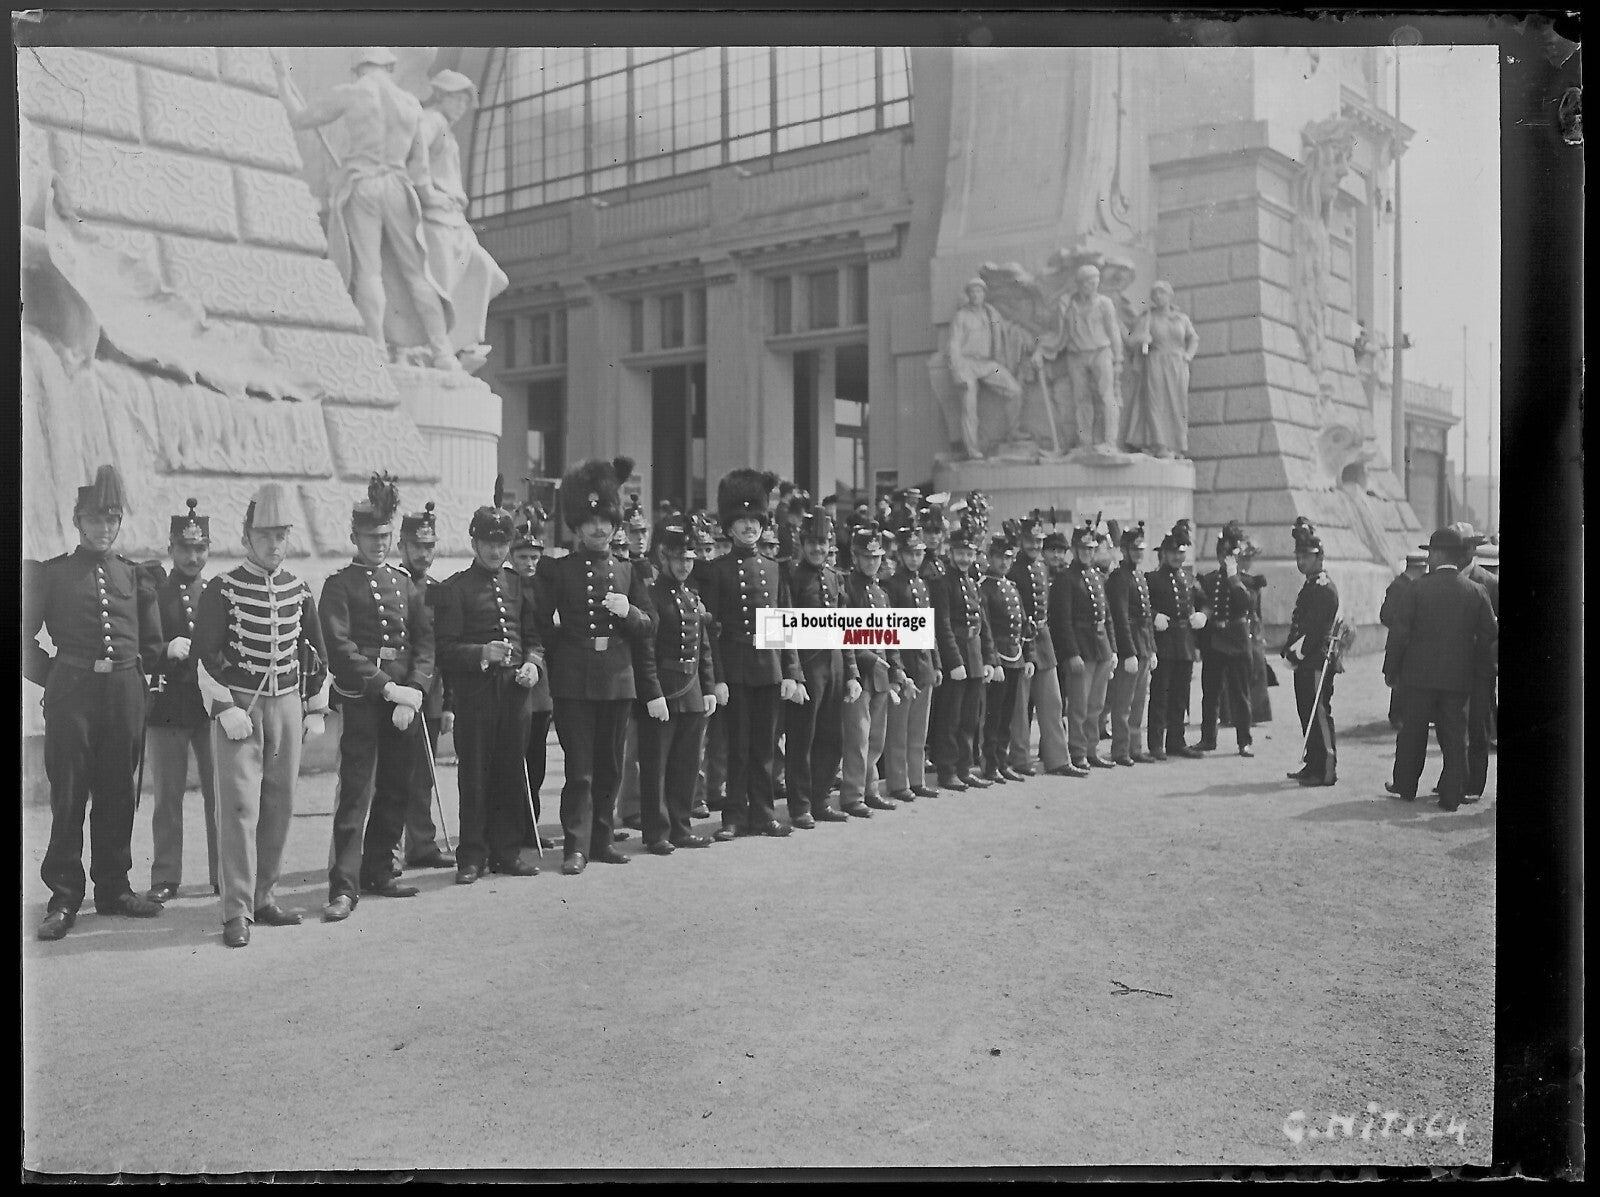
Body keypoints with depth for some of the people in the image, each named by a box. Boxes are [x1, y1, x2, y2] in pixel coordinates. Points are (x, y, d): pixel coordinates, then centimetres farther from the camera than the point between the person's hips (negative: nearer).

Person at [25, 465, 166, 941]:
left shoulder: (135, 577, 11)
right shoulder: (51, 573, 3)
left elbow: (153, 643, 18)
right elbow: (26, 638, 4)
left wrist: (131, 675, 9)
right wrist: (56, 678, 1)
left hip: (125, 693, 3)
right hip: (71, 694, -3)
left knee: (118, 794, 9)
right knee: (68, 795, -1)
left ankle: (113, 887, 19)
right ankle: (64, 897, 6)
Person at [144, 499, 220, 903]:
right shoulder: (152, 594, 5)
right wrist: (166, 651, -17)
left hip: (213, 706, 1)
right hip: (166, 707, -1)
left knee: (220, 794, 2)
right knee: (167, 798, 5)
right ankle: (165, 879, 13)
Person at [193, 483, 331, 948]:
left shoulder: (299, 592, 8)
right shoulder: (222, 590, -4)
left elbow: (317, 654, 16)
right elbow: (205, 656, -7)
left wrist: (316, 709, 12)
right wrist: (225, 709, -14)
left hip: (288, 704, 4)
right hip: (237, 704, -4)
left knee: (280, 805, 7)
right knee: (240, 805, -8)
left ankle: (264, 896, 19)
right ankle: (237, 912, -4)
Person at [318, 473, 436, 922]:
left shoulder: (407, 585, 16)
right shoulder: (340, 585, 1)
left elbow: (425, 642, 7)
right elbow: (341, 648, -10)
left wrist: (415, 691, -8)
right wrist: (387, 687, -17)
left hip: (405, 700, 5)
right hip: (361, 700, -5)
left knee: (396, 791, 9)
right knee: (355, 792, -8)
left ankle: (378, 871, 21)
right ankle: (344, 886, -7)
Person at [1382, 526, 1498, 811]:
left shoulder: (1417, 588, -9)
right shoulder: (1476, 592, -1)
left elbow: (1399, 632, -8)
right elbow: (1490, 634, 2)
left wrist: (1390, 668, 0)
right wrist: (1478, 665, 15)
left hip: (1421, 672, -2)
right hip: (1460, 675, 2)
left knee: (1413, 731, 11)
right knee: (1455, 736, 8)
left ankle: (1405, 786, 22)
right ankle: (1451, 795, 8)